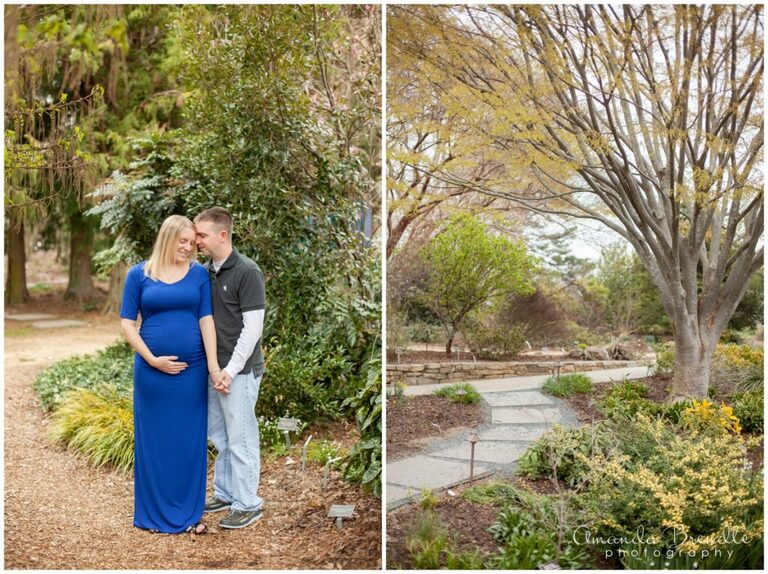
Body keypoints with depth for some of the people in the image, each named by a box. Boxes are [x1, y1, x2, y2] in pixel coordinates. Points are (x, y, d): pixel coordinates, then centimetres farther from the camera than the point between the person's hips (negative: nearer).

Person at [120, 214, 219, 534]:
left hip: (192, 370, 1)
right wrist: (152, 359, -11)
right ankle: (154, 513, 23)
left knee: (190, 441, 8)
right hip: (152, 370, -1)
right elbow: (128, 324, -1)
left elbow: (206, 320, -2)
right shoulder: (138, 274, -1)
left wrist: (214, 365, -10)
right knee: (153, 440, 8)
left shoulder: (199, 274, 2)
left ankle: (190, 513, 20)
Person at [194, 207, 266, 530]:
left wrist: (231, 370, -17)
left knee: (240, 439, 1)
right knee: (219, 436, 16)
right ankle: (225, 494, 31)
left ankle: (247, 504, 14)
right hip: (213, 369, 7)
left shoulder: (247, 272, -14)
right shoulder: (206, 273, 9)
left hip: (238, 372, -7)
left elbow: (253, 328, -16)